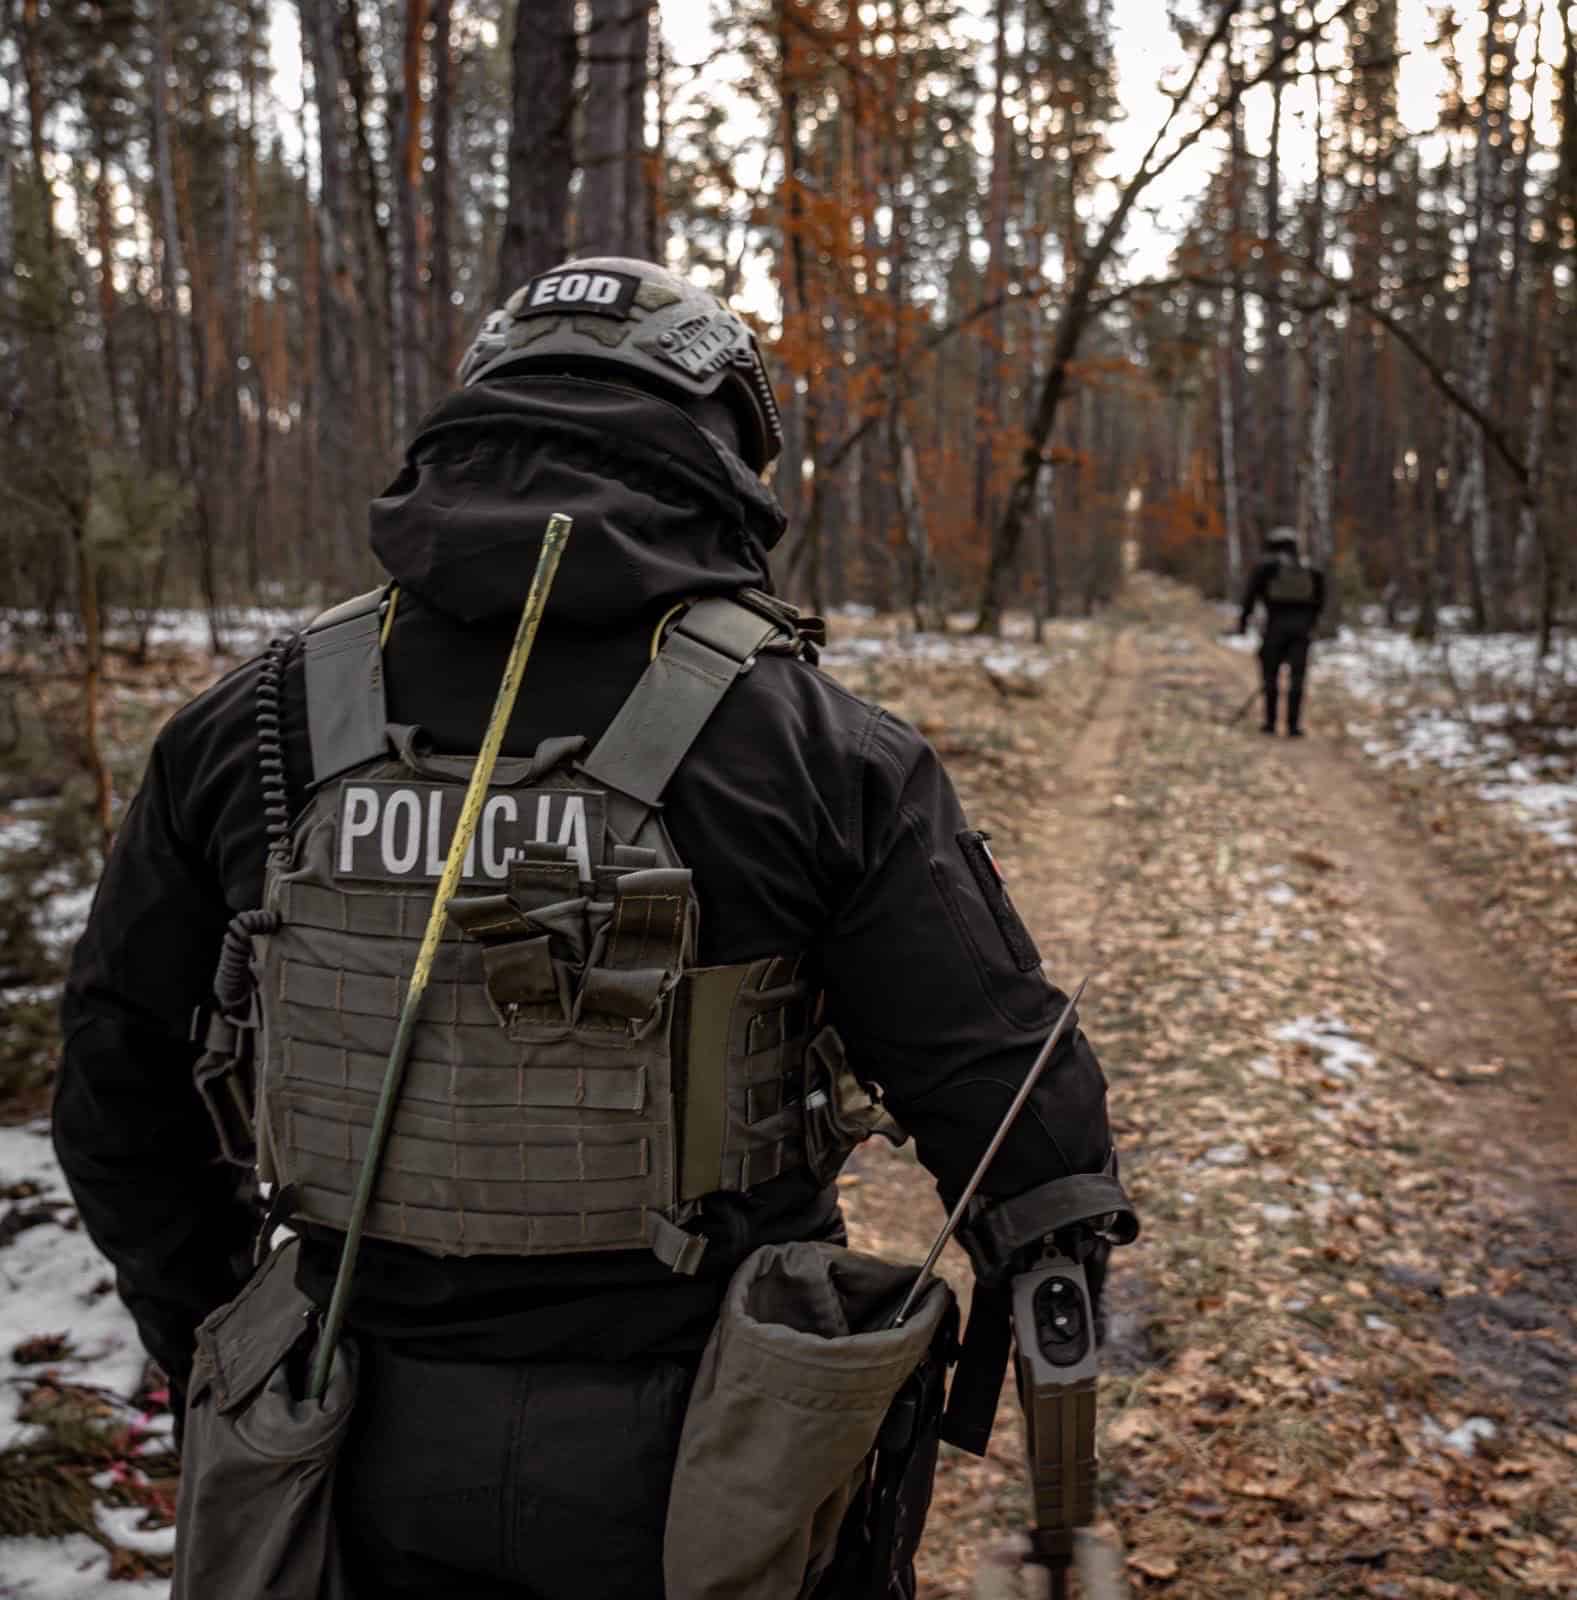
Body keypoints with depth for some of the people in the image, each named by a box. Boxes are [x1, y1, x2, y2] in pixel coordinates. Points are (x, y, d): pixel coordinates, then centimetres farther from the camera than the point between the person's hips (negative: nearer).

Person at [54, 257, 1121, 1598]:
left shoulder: (261, 725, -6)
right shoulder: (809, 745, -16)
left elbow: (120, 1082, 4)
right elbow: (1016, 1105, -12)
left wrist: (214, 1348, 19)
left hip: (379, 1478, 3)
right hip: (701, 1478, -2)